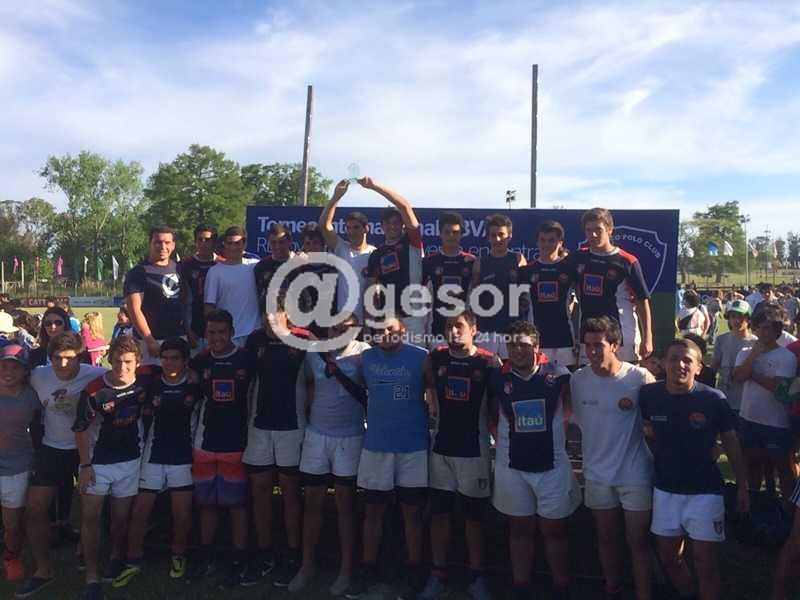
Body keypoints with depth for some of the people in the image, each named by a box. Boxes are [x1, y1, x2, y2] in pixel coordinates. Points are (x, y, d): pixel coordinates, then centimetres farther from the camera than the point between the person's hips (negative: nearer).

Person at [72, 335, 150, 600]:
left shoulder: (144, 382, -10)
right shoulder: (94, 390, -17)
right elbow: (81, 429, -7)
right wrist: (85, 465, -8)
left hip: (129, 460, 2)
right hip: (97, 461, -2)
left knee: (121, 516, 10)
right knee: (90, 516, -5)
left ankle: (116, 556, 37)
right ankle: (92, 578, 5)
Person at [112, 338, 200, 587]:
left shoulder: (194, 385, -5)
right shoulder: (152, 383, -2)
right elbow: (145, 414, 9)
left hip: (183, 457, -1)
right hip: (153, 456, 1)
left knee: (182, 514, 1)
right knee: (140, 511, 2)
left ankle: (178, 556, 25)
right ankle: (133, 562, 18)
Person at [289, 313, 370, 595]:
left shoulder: (363, 353, -11)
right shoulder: (314, 352, 1)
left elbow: (369, 394, -9)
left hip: (349, 438, -3)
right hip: (316, 434, 4)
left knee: (345, 504, 8)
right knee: (312, 502, 11)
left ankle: (346, 569, 21)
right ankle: (307, 565, 25)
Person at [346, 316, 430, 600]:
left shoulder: (420, 357, -8)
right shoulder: (366, 358, 3)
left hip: (413, 446, -3)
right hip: (375, 445, 3)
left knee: (412, 511, 8)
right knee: (373, 511, 12)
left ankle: (413, 572, 21)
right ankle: (369, 569, 25)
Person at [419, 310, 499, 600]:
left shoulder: (489, 361, -10)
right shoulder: (435, 357, -1)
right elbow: (428, 390, 13)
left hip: (474, 450, -3)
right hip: (441, 448, 3)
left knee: (474, 516, 9)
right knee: (439, 514, 9)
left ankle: (477, 577, 23)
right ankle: (438, 575, 22)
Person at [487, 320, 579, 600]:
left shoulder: (557, 374, -10)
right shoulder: (498, 379, -5)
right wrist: (503, 442, 2)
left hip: (552, 465, -1)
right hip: (512, 466, 2)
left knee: (554, 530, 12)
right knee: (520, 529, 16)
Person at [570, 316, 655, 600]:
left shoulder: (640, 377, -15)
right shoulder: (577, 379, -6)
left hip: (635, 473, -3)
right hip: (597, 473, 3)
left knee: (638, 541, 7)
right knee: (606, 537, 19)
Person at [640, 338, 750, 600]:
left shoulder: (713, 399, -14)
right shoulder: (649, 395, -9)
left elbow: (731, 443, -3)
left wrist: (742, 486, 0)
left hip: (704, 491, -3)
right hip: (665, 489, 3)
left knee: (704, 561, 3)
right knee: (668, 558, 16)